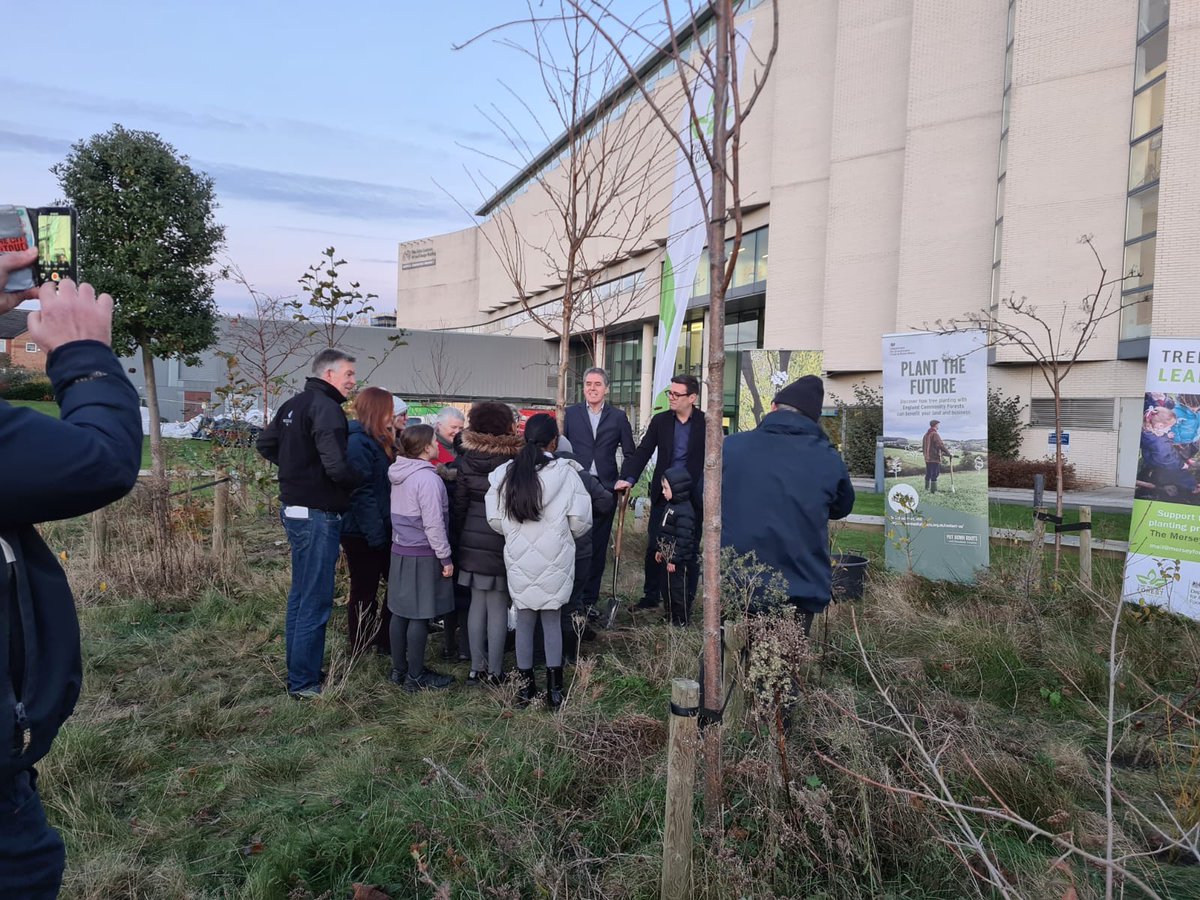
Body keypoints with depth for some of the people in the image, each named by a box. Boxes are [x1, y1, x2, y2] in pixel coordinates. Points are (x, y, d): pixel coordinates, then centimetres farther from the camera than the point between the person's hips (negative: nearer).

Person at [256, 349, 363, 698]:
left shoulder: (294, 404, 12)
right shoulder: (326, 408, -17)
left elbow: (265, 443, 23)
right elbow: (337, 467, -26)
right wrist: (362, 482, -9)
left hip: (293, 508, 10)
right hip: (318, 514, -10)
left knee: (300, 594, 19)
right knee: (316, 601, -1)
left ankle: (296, 674, 30)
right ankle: (305, 683, 7)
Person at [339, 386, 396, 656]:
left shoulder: (379, 440, 13)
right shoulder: (358, 441, -18)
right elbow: (361, 492, -23)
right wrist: (376, 533, -23)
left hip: (380, 531, 9)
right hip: (363, 533, -9)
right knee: (364, 593, 4)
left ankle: (385, 642, 24)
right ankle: (360, 652, 19)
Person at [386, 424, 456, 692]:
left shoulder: (399, 475, 8)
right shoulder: (427, 479, -19)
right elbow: (433, 524, -19)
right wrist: (445, 558, -11)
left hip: (400, 552, 9)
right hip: (422, 556, -8)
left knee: (400, 612, 14)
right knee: (420, 617, 0)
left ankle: (399, 670, 25)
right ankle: (415, 677, 8)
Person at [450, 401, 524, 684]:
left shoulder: (466, 461, 1)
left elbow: (458, 505, 4)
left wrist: (456, 541, 13)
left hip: (471, 542, 4)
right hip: (502, 542, -4)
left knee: (477, 603, 12)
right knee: (498, 607, 4)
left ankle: (476, 667, 19)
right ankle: (494, 671, 11)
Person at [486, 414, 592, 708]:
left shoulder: (505, 474, -7)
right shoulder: (565, 473, -14)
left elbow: (495, 520, -4)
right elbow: (580, 521, -10)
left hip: (519, 560, 2)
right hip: (555, 560, -2)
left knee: (524, 621, 15)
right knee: (552, 621, 12)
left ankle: (525, 685, 25)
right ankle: (554, 688, 19)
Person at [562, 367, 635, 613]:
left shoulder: (618, 416, 6)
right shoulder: (571, 414, 6)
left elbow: (629, 454, 10)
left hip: (605, 489, 1)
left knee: (598, 547, 7)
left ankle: (590, 598, 17)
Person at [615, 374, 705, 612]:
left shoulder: (706, 423, -4)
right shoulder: (660, 421, 3)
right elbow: (643, 452, -2)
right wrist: (628, 478, -17)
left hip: (693, 496, -2)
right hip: (663, 494, 2)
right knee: (654, 547, 6)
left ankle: (686, 600, 21)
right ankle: (651, 596, 20)